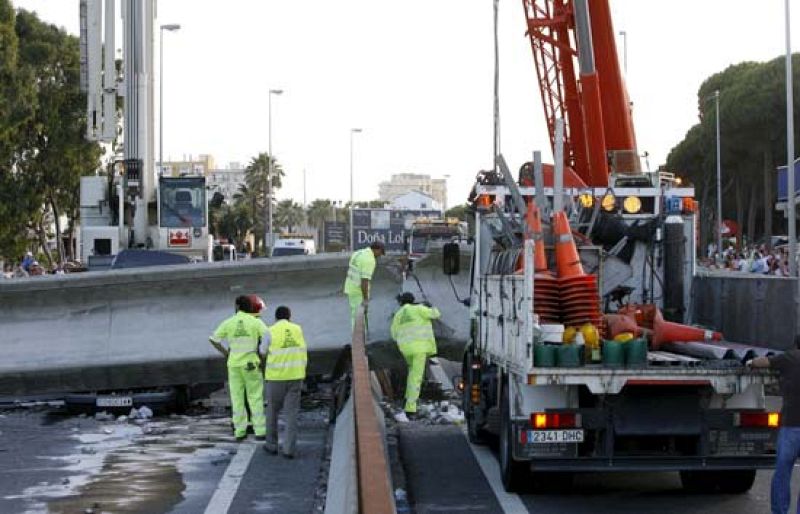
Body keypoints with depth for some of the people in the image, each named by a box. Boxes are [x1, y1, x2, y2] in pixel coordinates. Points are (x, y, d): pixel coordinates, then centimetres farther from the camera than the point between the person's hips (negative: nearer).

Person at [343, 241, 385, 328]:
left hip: (350, 288, 9)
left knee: (355, 316, 18)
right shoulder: (369, 260, -20)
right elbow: (364, 280, -25)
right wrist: (365, 299, -22)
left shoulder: (358, 253, 10)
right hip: (359, 292, -9)